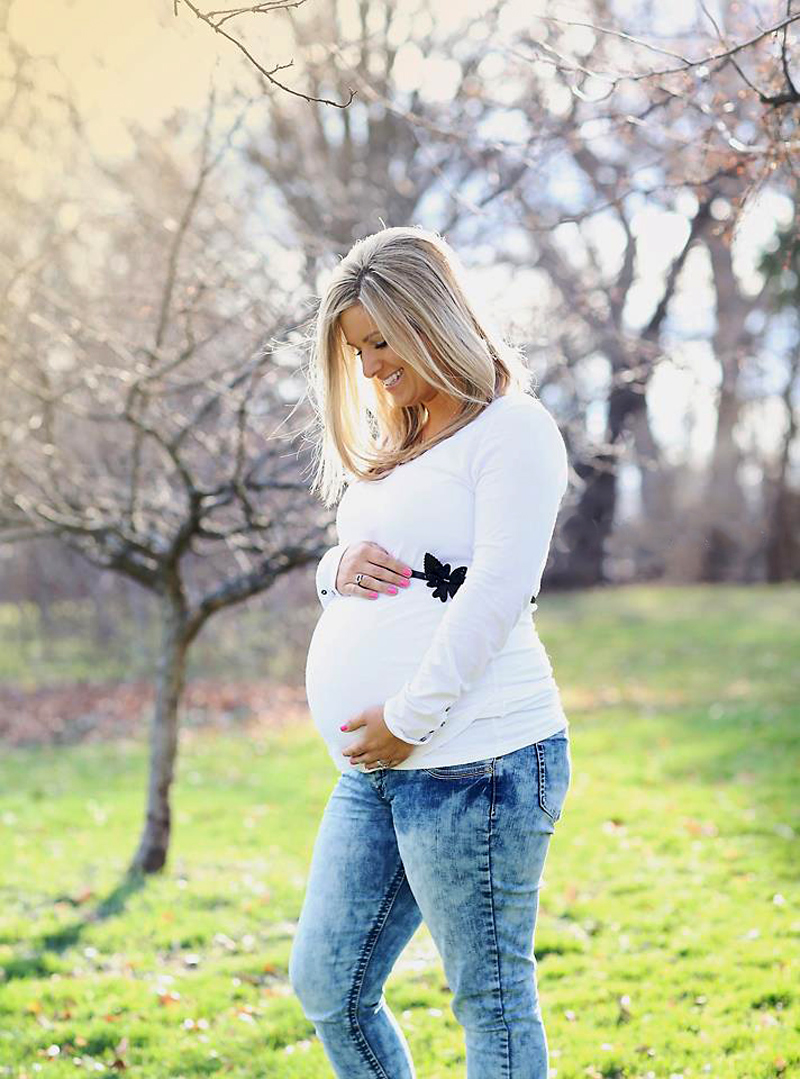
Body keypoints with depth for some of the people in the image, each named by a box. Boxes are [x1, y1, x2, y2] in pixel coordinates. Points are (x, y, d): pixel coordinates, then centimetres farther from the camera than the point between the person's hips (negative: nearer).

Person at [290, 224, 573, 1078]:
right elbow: (339, 569, 26)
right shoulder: (396, 447, 21)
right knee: (325, 986, 12)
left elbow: (497, 592, -16)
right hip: (376, 767, 9)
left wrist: (410, 719, -17)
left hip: (474, 759, -9)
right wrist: (338, 568, 2)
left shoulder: (512, 427, -6)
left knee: (491, 1001, 0)